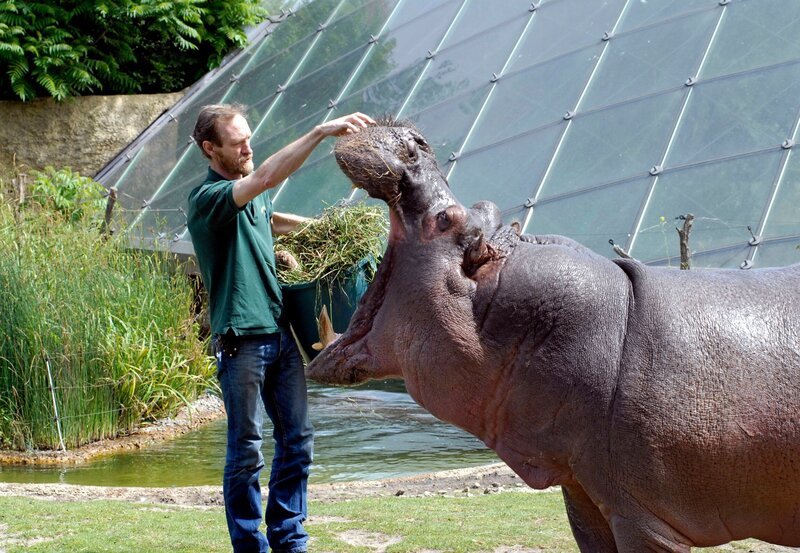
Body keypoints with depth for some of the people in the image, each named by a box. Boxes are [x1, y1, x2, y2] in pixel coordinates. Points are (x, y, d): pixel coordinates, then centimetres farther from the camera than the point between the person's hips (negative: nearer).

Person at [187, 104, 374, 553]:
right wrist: (322, 132, -32)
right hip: (242, 340, -8)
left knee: (297, 440, 9)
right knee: (247, 451, -1)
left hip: (281, 332, 8)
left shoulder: (251, 194, 13)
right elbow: (267, 177, -28)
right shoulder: (207, 198, -12)